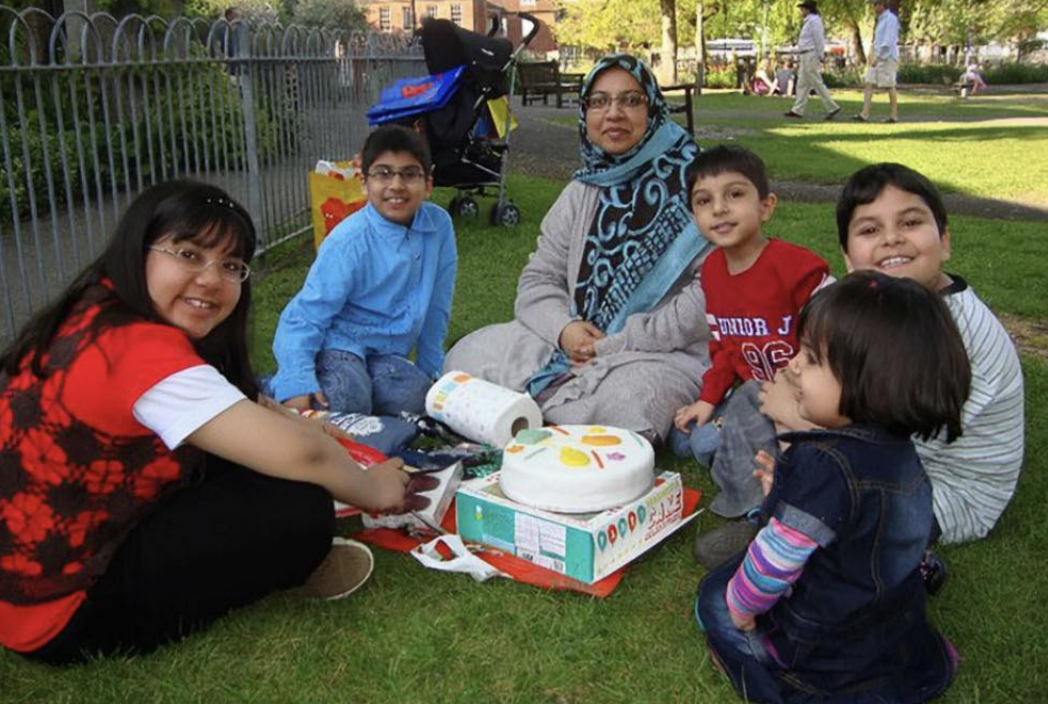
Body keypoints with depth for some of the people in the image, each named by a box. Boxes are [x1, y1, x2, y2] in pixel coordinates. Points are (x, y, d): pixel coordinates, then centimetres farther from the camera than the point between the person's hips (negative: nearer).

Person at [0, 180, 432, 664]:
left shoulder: (99, 318, 1)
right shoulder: (142, 352, -29)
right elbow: (299, 455, -29)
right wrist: (371, 490, -11)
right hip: (60, 610, -10)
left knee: (231, 439, 5)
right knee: (300, 509, -20)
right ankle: (289, 563, 10)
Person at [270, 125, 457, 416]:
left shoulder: (439, 225, -7)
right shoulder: (349, 242, -19)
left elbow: (437, 306, 4)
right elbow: (304, 317, -20)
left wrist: (431, 369, 11)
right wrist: (297, 384, -33)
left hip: (386, 351, 4)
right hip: (338, 343, -4)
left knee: (416, 397, -25)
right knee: (348, 399, -31)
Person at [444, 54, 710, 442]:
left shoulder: (690, 183, -7)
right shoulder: (581, 192, 13)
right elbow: (538, 281, 12)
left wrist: (617, 343, -15)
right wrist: (564, 328, -12)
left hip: (665, 352, -5)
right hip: (578, 347, 5)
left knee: (621, 402, -38)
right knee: (470, 355, -10)